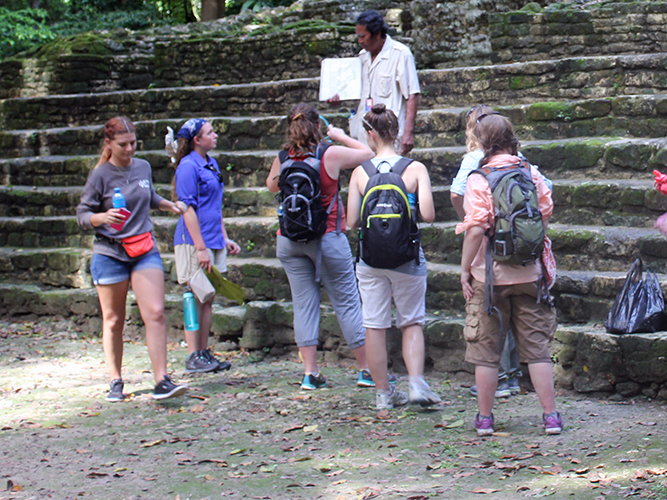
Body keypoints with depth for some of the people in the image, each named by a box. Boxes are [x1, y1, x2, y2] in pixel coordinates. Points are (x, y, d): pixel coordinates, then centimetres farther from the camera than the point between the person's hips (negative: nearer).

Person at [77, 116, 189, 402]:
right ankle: (116, 382, 19)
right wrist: (103, 217, -25)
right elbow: (82, 215, -6)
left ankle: (161, 380, -13)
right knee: (113, 321, 7)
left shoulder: (143, 167, 7)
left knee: (155, 313, -11)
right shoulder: (100, 176, -7)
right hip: (110, 254, -3)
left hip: (145, 251, 3)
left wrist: (169, 205, 12)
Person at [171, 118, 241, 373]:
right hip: (194, 241, -8)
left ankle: (204, 353, 16)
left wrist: (225, 239, 20)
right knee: (197, 298, -5)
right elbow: (188, 209, -16)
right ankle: (193, 357, 1)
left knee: (207, 298, 10)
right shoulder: (188, 166, -12)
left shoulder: (211, 164, 15)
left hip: (213, 241, 8)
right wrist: (201, 248, -20)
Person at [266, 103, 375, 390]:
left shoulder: (282, 159, -2)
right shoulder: (332, 155, -11)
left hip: (289, 239, 3)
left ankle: (310, 373, 7)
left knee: (303, 303, 7)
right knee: (347, 302, 5)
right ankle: (367, 370, 11)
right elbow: (367, 153, 5)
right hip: (327, 237, -3)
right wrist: (340, 136, 16)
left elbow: (271, 186, 19)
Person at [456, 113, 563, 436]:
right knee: (536, 347, 8)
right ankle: (551, 416, 8)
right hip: (529, 273, 3)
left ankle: (485, 418, 13)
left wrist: (465, 269, -6)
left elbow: (475, 229, -15)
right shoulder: (532, 175, 2)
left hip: (490, 276, -3)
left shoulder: (479, 179, -11)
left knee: (486, 349, 7)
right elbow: (545, 218, 7)